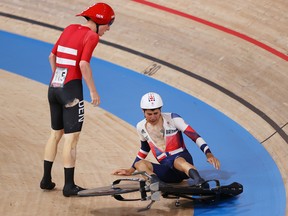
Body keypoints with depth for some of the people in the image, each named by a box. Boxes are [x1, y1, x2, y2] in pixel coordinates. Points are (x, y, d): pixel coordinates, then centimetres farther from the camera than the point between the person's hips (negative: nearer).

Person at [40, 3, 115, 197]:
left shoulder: (70, 29, 12)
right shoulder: (91, 36, -9)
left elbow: (52, 56, 16)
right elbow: (83, 64, -21)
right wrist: (93, 91, -14)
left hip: (54, 87, 8)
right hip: (71, 89, -8)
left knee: (55, 134, 18)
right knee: (71, 137, -2)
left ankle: (46, 179, 23)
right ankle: (69, 186, 1)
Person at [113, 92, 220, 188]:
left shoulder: (172, 118, -3)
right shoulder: (141, 127, 10)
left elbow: (194, 136, -10)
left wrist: (208, 154, -24)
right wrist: (131, 170, 29)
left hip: (183, 158, -4)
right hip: (166, 168, 4)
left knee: (178, 161, -41)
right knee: (139, 164, -24)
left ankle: (199, 181, -69)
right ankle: (158, 183, -54)